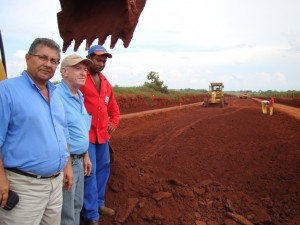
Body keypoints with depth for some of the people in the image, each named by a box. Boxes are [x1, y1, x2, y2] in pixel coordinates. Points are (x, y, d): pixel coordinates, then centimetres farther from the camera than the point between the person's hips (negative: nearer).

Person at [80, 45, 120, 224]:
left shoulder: (105, 83, 14)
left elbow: (113, 106, 21)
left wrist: (114, 122, 8)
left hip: (103, 134, 8)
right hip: (86, 134, -8)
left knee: (103, 168, 16)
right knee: (90, 172, -2)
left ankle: (98, 203, 35)